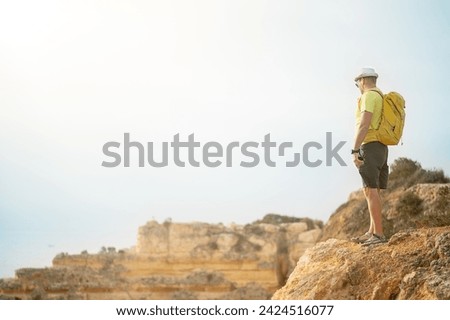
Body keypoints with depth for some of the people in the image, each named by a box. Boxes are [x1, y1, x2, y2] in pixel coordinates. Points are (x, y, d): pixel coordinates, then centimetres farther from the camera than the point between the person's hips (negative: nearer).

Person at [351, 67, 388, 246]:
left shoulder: (369, 96, -9)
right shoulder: (382, 98, 22)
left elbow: (364, 124, -20)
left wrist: (355, 150, -23)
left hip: (369, 147, -10)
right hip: (381, 148, 10)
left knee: (371, 190, -11)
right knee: (370, 191, 11)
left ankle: (378, 234, -14)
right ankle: (372, 232, 12)